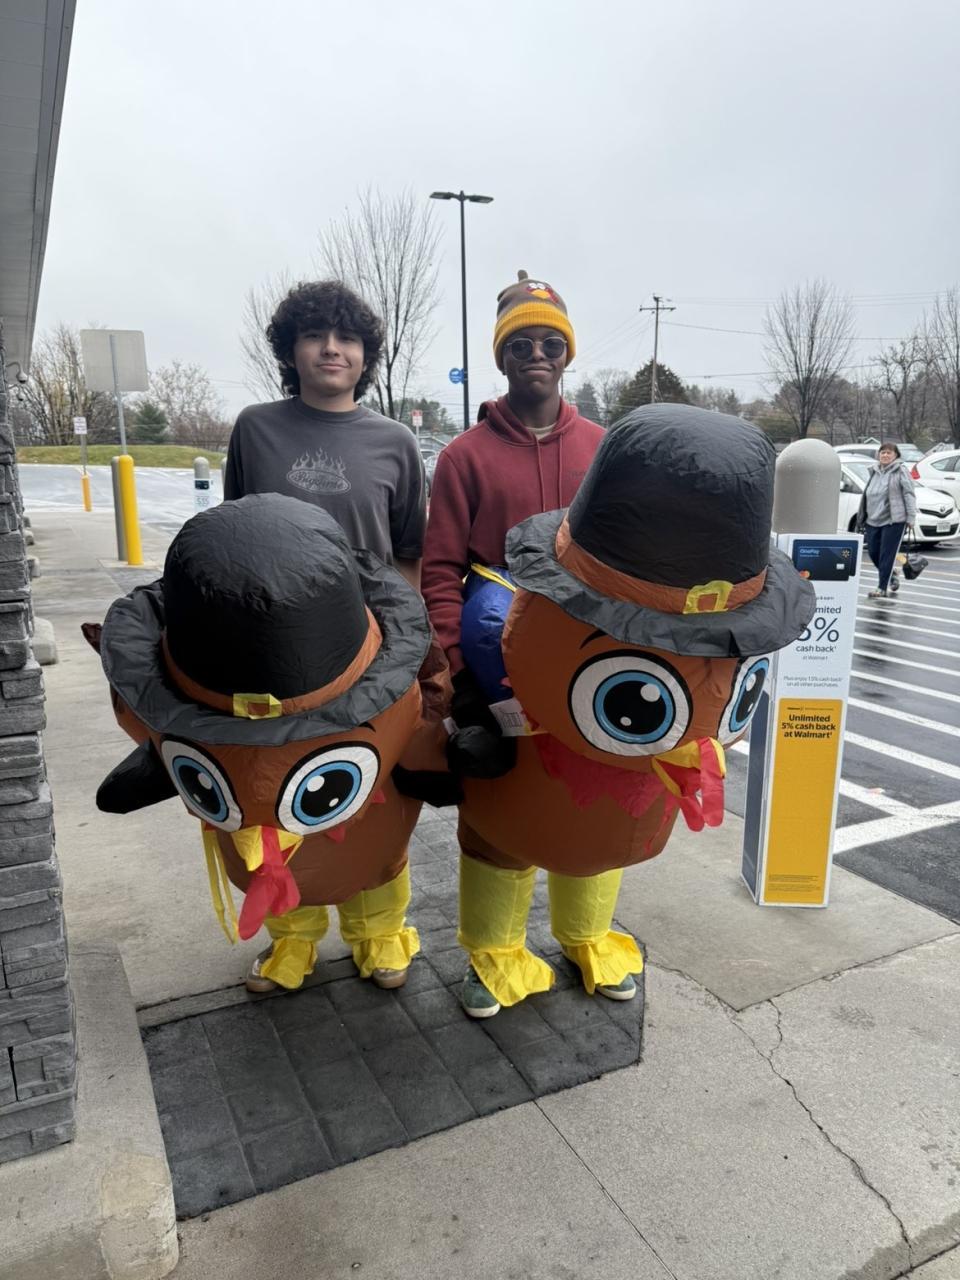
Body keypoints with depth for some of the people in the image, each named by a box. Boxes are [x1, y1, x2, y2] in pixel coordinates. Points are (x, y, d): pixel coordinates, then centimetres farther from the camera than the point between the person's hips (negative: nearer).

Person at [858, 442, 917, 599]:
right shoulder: (874, 472, 16)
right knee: (873, 552, 9)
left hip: (893, 520, -6)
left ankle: (882, 588, -2)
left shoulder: (901, 471, -2)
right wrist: (864, 516, 19)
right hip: (873, 520, 7)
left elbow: (909, 494, -7)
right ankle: (892, 575, 33)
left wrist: (911, 516, -13)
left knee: (887, 554, -6)